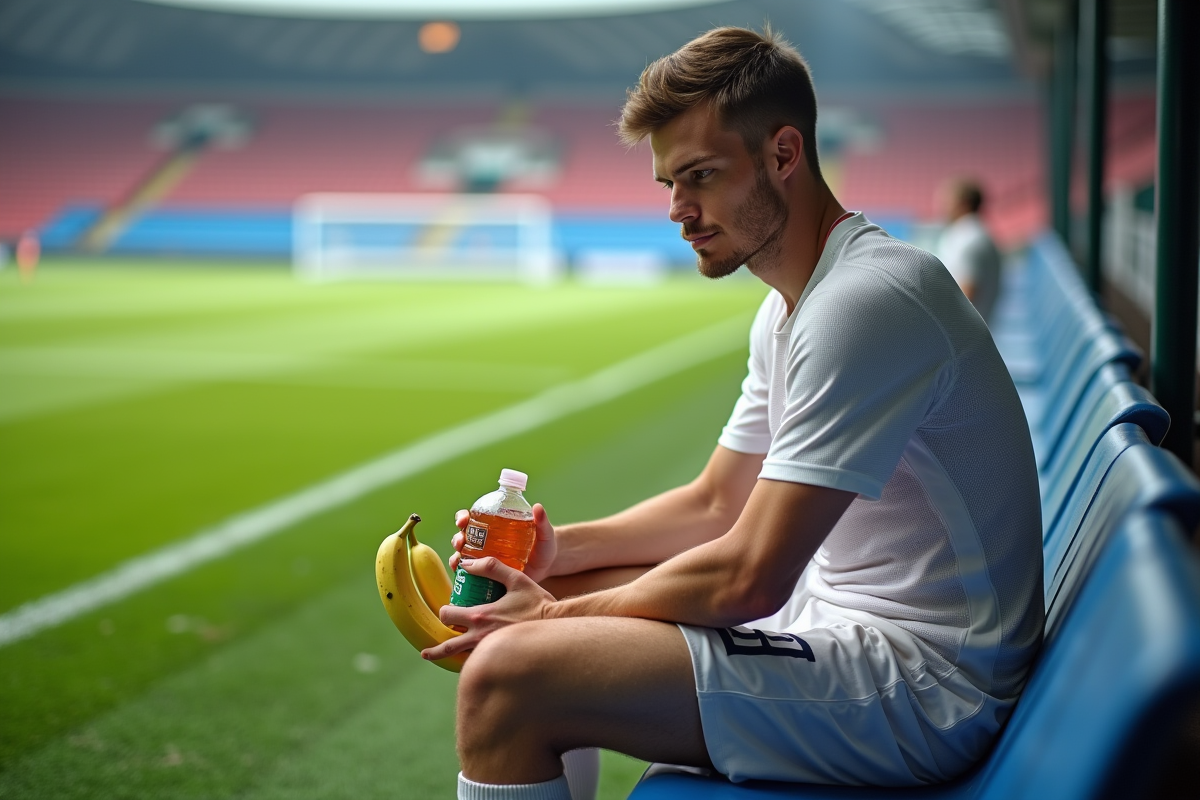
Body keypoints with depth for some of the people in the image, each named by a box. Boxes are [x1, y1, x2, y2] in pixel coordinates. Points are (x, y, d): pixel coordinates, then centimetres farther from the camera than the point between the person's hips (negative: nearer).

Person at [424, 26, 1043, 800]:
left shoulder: (867, 300, -21)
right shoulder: (788, 308, 13)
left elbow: (748, 579, -24)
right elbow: (715, 503, 20)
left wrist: (558, 613, -11)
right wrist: (558, 549, 5)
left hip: (914, 682, -10)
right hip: (837, 617, 10)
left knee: (505, 676, -21)